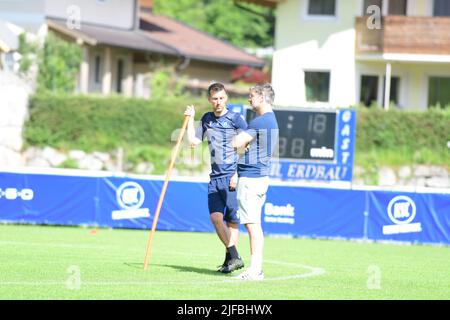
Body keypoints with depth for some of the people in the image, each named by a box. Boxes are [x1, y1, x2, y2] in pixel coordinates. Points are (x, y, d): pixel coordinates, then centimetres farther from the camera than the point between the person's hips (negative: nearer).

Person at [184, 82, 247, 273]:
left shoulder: (236, 119, -4)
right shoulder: (207, 119, 15)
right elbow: (193, 141, 15)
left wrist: (238, 173, -13)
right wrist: (190, 119, 11)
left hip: (232, 177, -5)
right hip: (215, 177, 5)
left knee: (231, 219, -6)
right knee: (215, 216, -8)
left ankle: (231, 257, -2)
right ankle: (233, 257, -5)